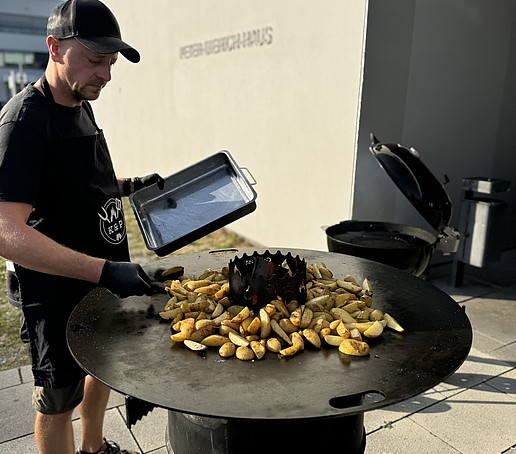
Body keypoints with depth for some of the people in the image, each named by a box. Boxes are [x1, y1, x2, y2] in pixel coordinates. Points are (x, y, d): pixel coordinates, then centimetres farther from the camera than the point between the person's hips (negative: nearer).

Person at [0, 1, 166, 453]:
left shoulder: (80, 107, 5)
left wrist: (128, 185, 3)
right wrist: (104, 270, -39)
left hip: (103, 278, 9)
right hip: (57, 292, -9)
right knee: (58, 399, 11)